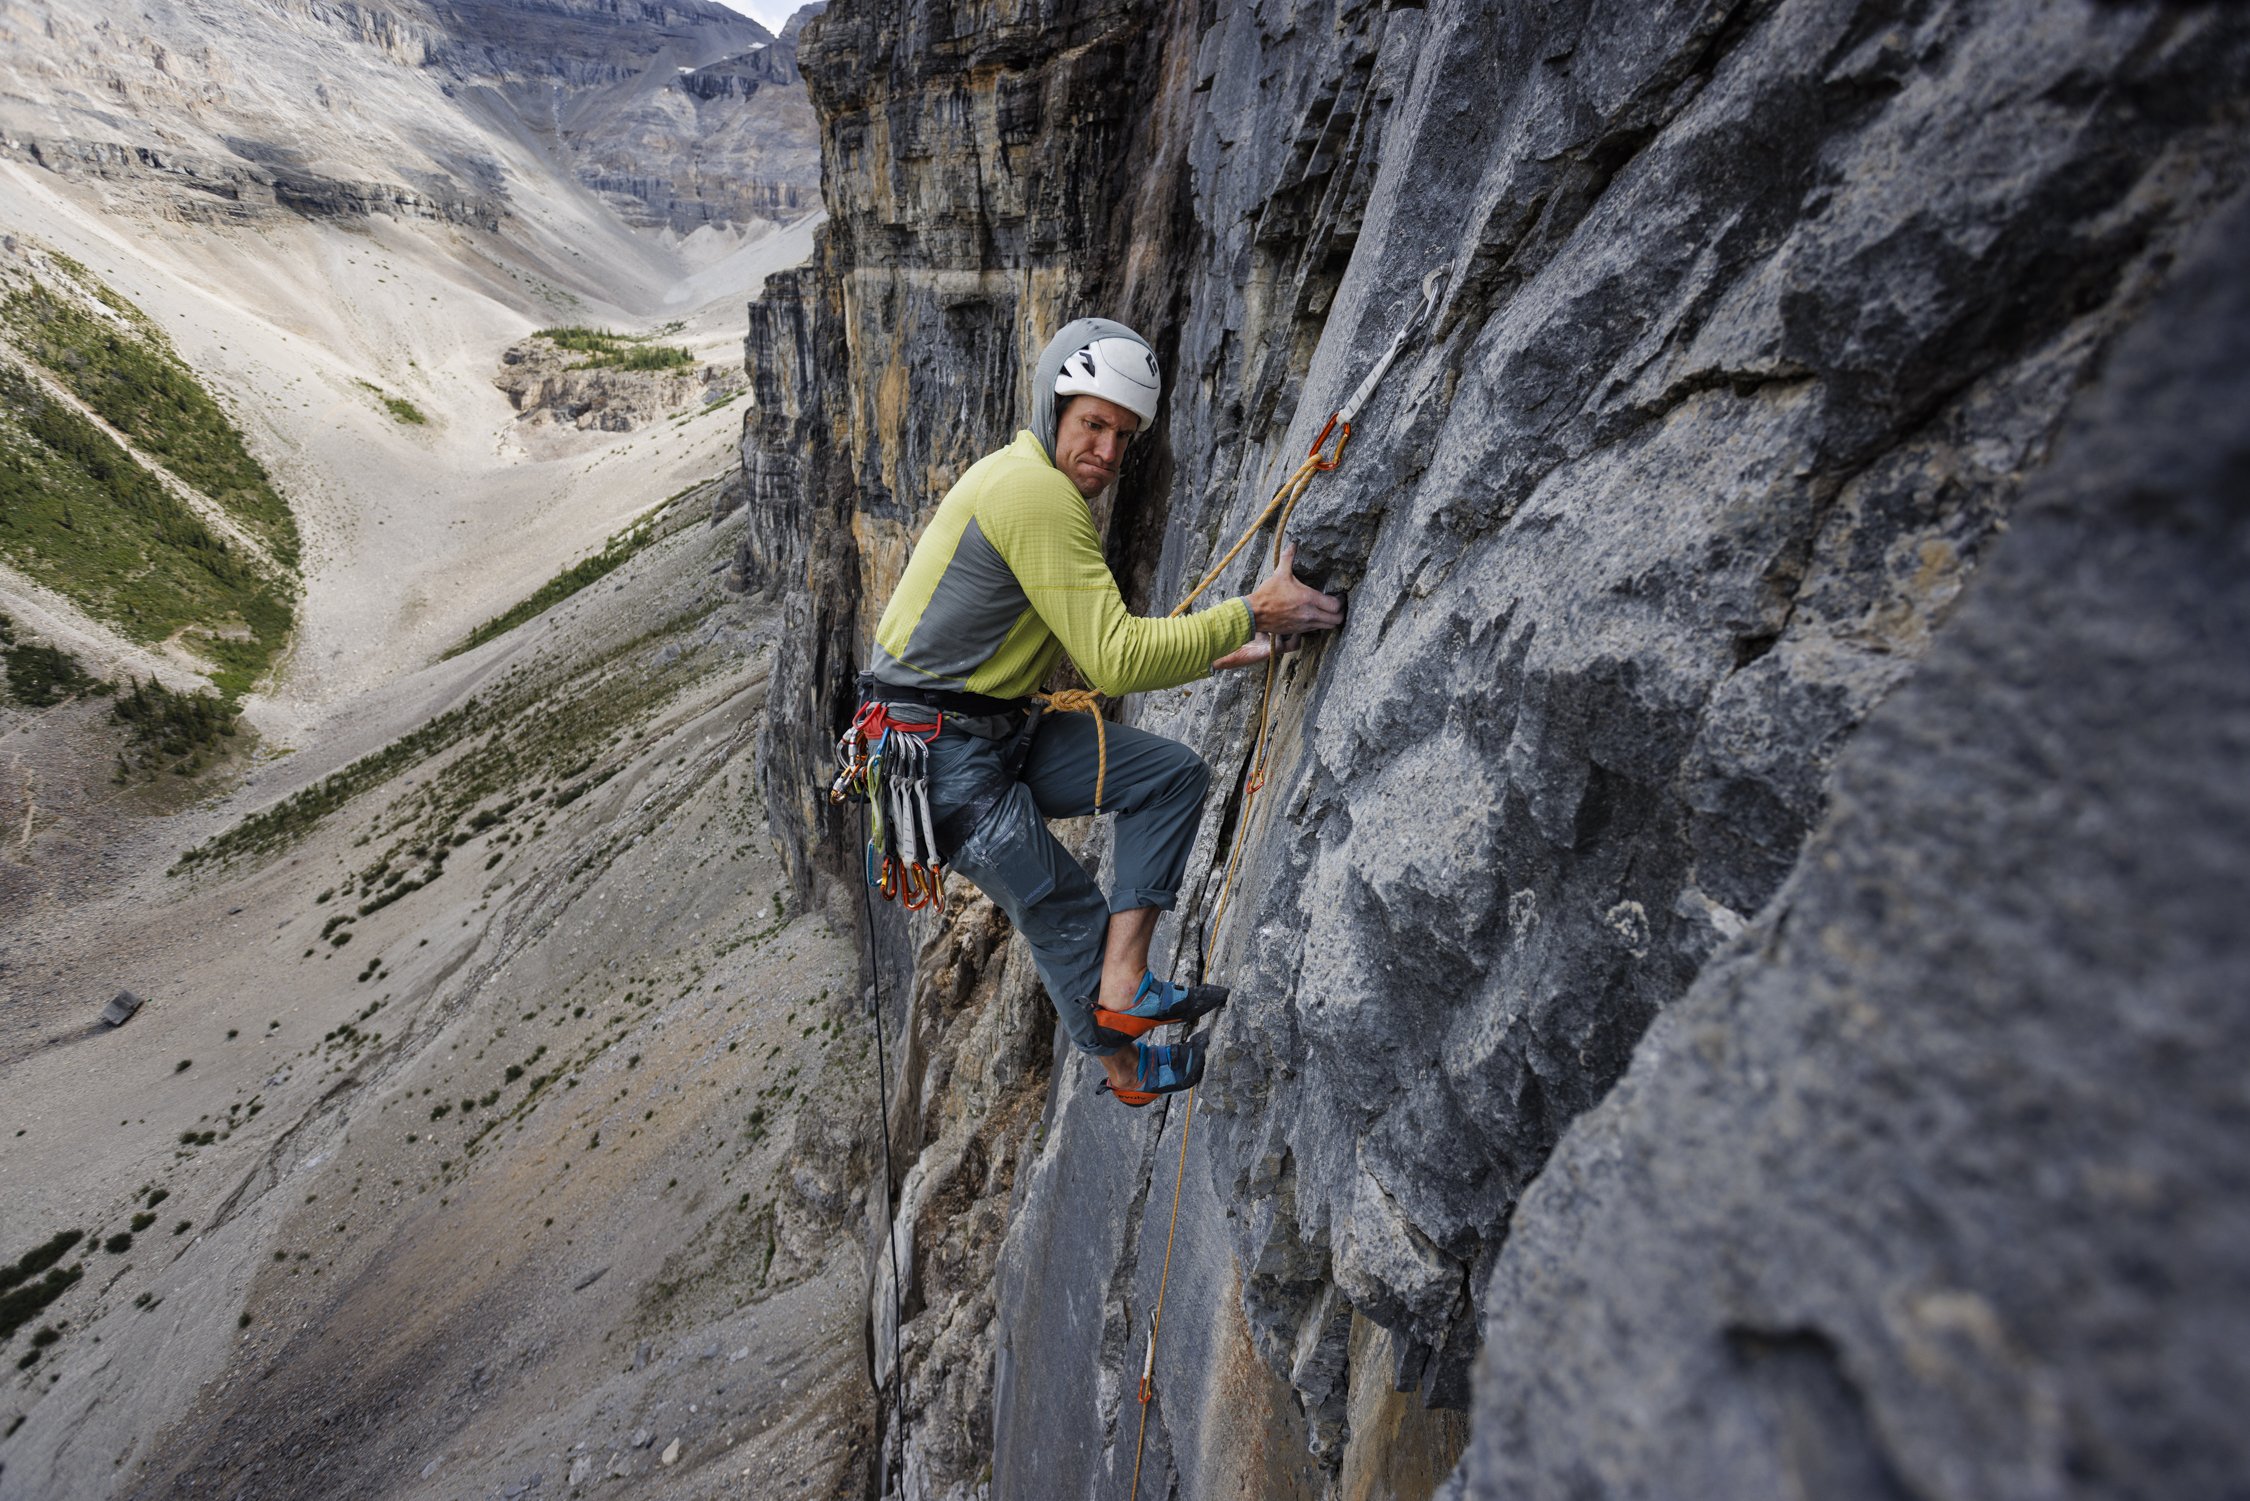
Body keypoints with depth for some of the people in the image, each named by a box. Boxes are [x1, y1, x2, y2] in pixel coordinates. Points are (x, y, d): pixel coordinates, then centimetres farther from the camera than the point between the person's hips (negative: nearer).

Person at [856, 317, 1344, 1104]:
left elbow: (1096, 650, 15)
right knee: (1064, 908, 3)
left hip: (1004, 726, 10)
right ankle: (1124, 1066, 29)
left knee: (1175, 772, 2)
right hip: (940, 751, -10)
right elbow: (1115, 661, -25)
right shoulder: (1034, 487, -20)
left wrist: (1209, 655, 8)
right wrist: (1250, 612, -19)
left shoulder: (1045, 486, 13)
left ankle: (1121, 982, 1)